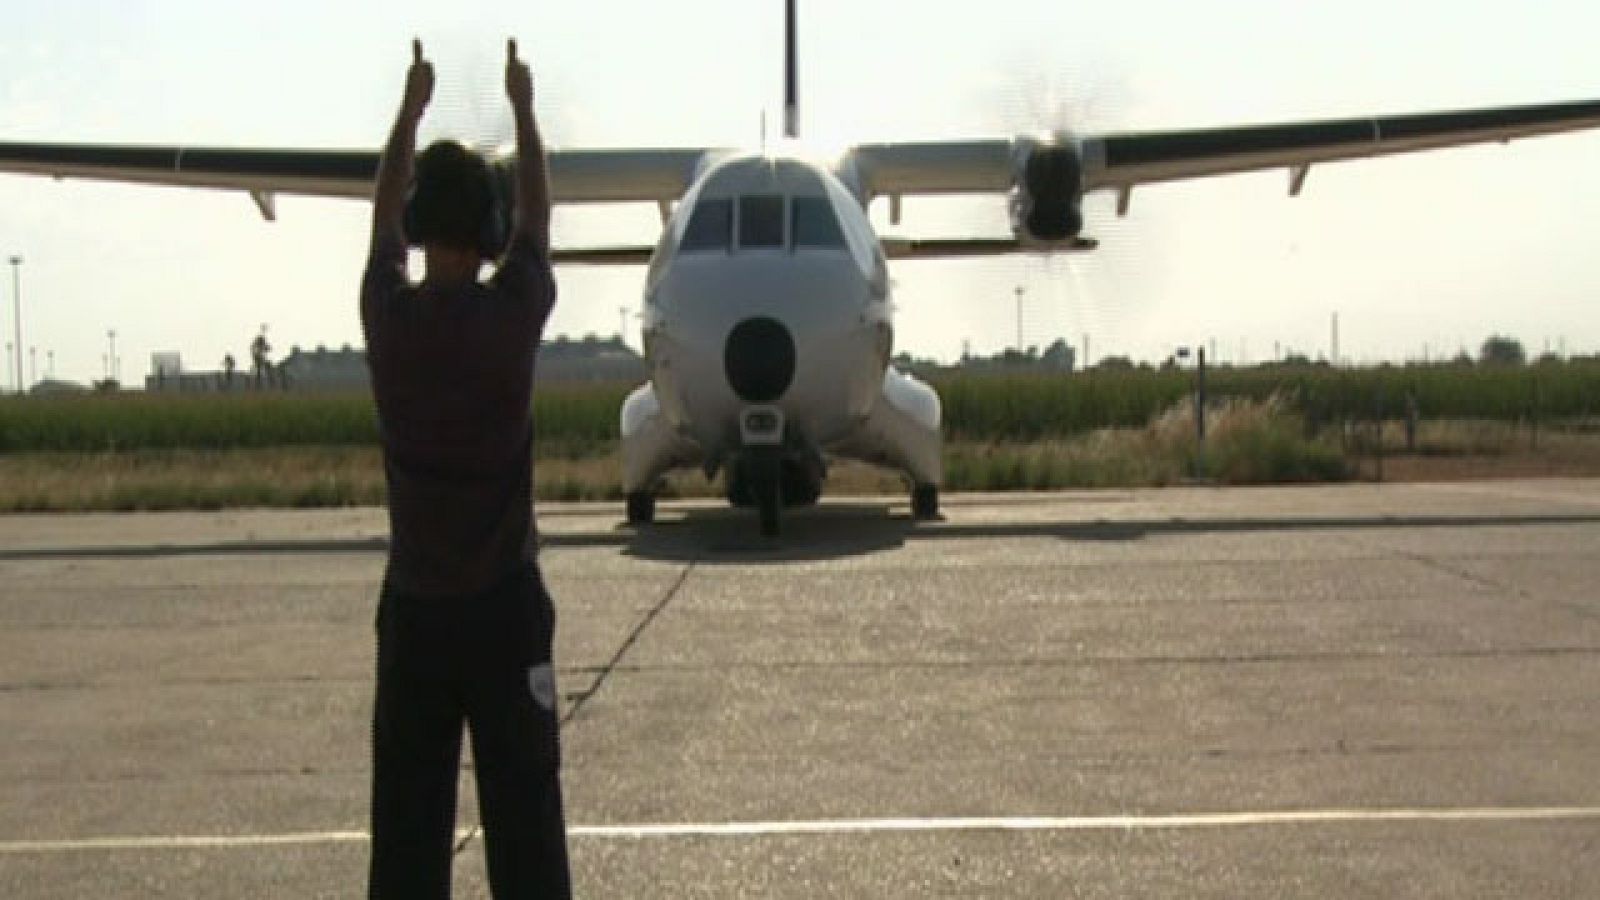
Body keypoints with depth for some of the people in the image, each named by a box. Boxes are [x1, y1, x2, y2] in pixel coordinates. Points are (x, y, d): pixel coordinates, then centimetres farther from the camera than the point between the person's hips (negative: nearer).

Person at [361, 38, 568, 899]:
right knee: (523, 812, 3)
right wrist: (523, 108, 25)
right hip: (504, 606, -2)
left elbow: (384, 215, 17)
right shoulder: (511, 314, -9)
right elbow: (538, 217, 11)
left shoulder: (389, 314, -4)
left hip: (413, 609, 2)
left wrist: (411, 105, 30)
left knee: (407, 820, 7)